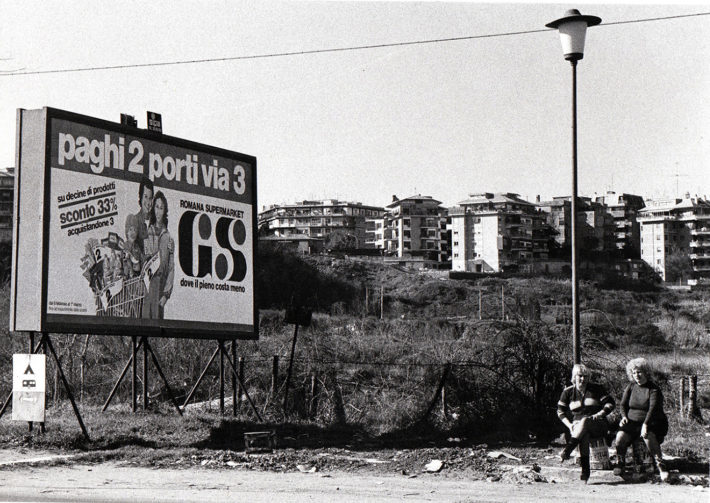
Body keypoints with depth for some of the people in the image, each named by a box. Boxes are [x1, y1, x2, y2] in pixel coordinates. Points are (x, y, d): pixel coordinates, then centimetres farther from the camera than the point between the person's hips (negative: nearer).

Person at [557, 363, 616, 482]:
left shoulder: (596, 389, 4)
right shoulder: (568, 392, 9)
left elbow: (611, 403, 2)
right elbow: (560, 411, 13)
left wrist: (599, 414, -16)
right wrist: (569, 424, -5)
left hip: (598, 425, -1)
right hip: (577, 424, 1)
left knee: (584, 421, -39)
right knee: (584, 435, -38)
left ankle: (567, 451, -53)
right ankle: (585, 471, -48)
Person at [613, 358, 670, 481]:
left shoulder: (654, 389, -7)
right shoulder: (631, 387, 9)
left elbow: (653, 408, -19)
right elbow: (623, 404, 11)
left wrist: (645, 424, -32)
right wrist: (624, 416, -11)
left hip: (652, 423, -4)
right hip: (632, 422, 4)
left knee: (648, 436, -37)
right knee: (620, 436, -24)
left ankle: (660, 465, -27)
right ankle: (620, 462, 0)